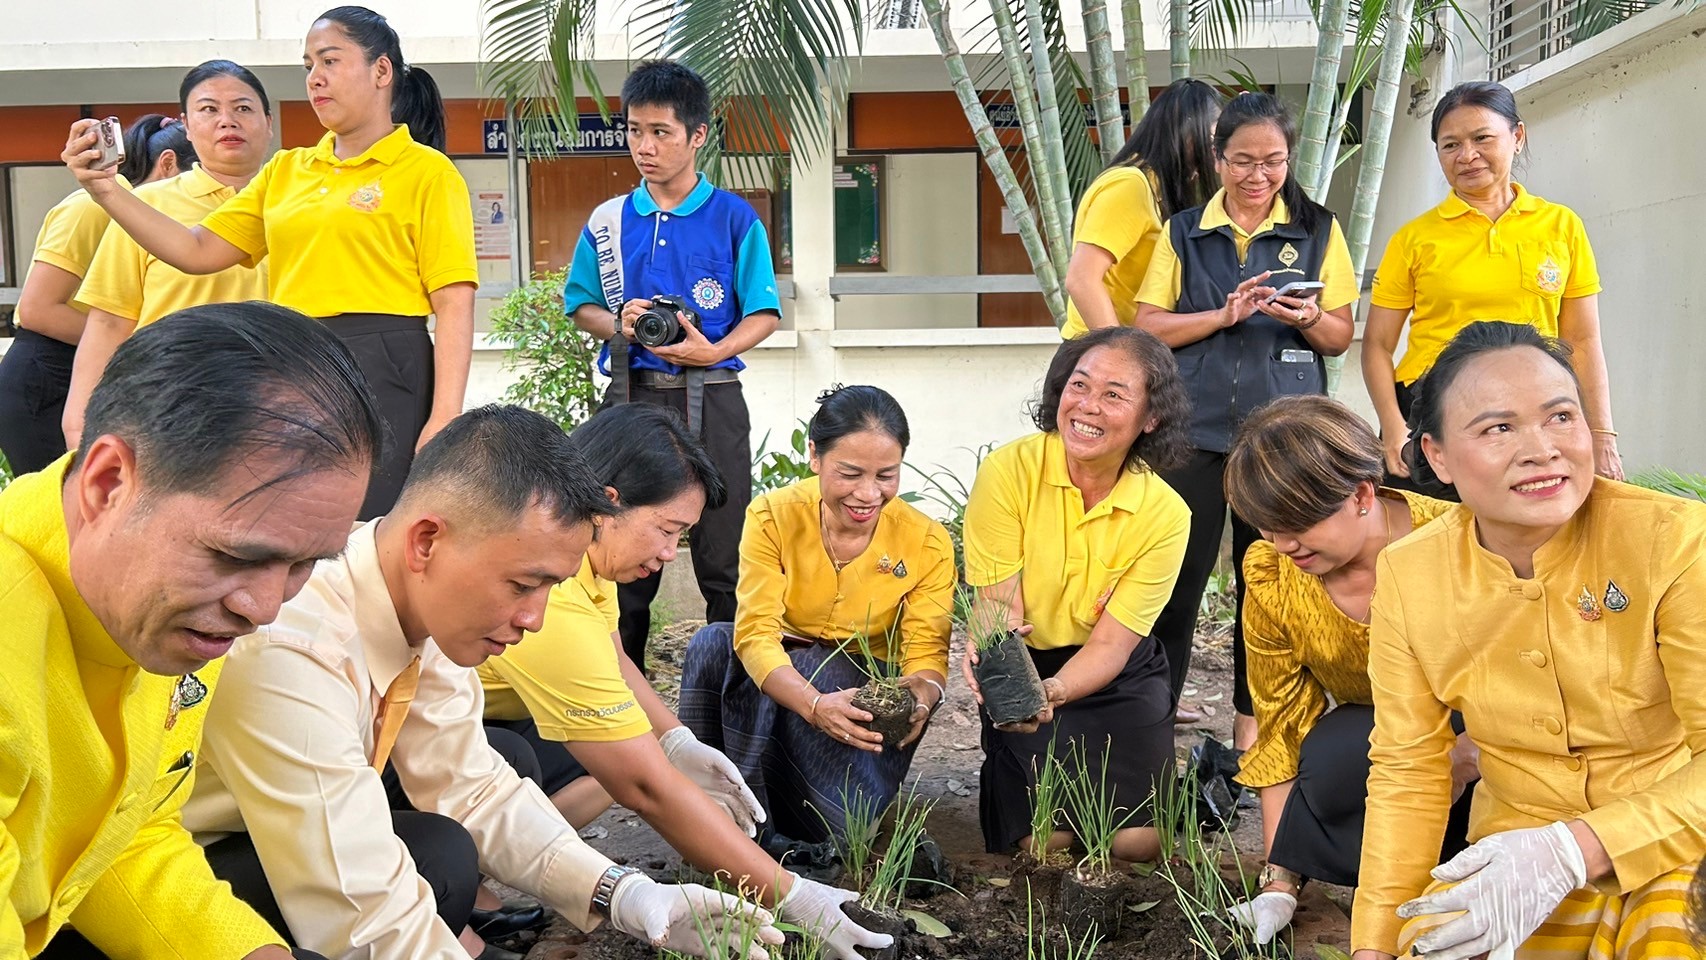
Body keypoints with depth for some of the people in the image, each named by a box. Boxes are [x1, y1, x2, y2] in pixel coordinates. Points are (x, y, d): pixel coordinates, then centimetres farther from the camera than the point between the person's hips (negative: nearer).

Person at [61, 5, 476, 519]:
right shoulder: (285, 169, 17)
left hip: (382, 377, -6)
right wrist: (106, 190, 1)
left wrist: (444, 419, -17)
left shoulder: (427, 172, -2)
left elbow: (454, 307, -9)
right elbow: (198, 251, 14)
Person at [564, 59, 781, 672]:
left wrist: (712, 351, -18)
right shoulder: (607, 221, 10)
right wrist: (618, 324, -7)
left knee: (723, 554, 1)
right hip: (631, 397, 3)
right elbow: (579, 305, 15)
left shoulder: (734, 218, 1)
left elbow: (764, 315, 0)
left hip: (711, 400, -2)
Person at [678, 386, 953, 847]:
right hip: (781, 685, 1)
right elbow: (755, 633, -27)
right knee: (713, 644, -31)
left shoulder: (927, 543, -14)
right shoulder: (773, 517, -17)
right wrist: (815, 705, -46)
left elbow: (928, 652, -16)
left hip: (866, 697, -1)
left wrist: (922, 693, -42)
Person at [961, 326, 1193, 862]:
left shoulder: (1165, 515, -15)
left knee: (1136, 841, -12)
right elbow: (997, 603, -17)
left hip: (1119, 675, 1)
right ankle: (1003, 776, 21)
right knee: (1044, 842, -13)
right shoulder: (1009, 471, -19)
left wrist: (1051, 692, -38)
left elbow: (1110, 643, -17)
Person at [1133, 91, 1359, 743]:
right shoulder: (1183, 232, 10)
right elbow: (1149, 328, 4)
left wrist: (1307, 318, -13)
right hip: (1196, 427, 0)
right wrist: (1225, 314, -11)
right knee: (1176, 577, -1)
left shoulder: (1318, 230, 10)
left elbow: (1341, 338, 9)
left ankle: (1252, 717, 19)